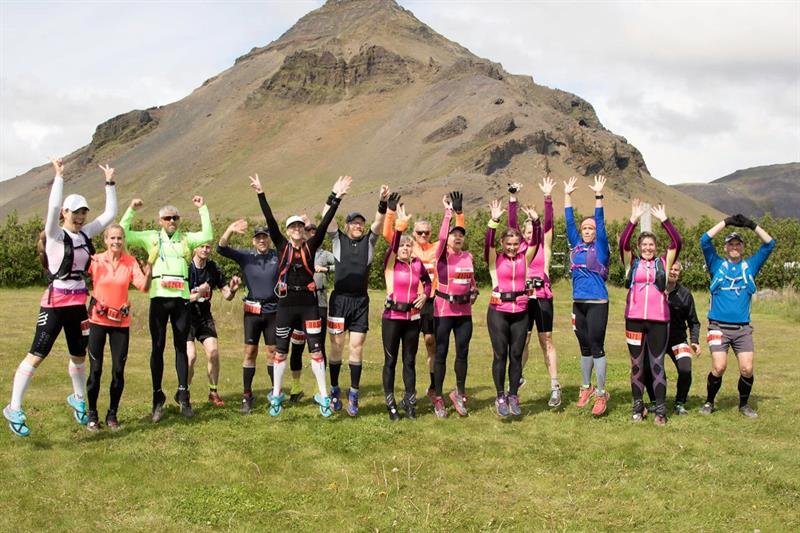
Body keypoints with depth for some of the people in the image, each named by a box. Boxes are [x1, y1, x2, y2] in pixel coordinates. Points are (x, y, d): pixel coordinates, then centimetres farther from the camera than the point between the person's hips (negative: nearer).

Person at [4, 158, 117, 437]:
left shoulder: (86, 234, 8)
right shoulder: (56, 234, -8)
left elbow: (110, 213, 13)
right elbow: (53, 207, -26)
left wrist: (110, 182, 11)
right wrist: (59, 176, -23)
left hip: (79, 303, 6)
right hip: (56, 302, -6)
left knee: (79, 355, 16)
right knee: (36, 355, -8)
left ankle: (78, 399, 37)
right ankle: (14, 409, -2)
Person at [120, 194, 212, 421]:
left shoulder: (186, 238, 13)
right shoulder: (151, 237, 10)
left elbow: (207, 236, -1)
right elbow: (123, 235, 5)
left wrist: (202, 209, -1)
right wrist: (131, 211, -1)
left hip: (181, 299, 1)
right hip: (159, 298, -1)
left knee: (181, 347, 6)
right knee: (157, 347, 2)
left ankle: (183, 396, 12)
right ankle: (158, 398, 7)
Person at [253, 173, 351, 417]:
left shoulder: (311, 246, 3)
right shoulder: (282, 245, 3)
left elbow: (325, 223, -5)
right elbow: (270, 221, -6)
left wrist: (336, 197, -13)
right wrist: (260, 194, -14)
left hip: (308, 303, 0)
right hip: (286, 304, 0)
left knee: (316, 350, 0)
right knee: (281, 351, 8)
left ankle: (323, 396, 7)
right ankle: (276, 396, 20)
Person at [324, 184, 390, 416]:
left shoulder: (369, 241, 9)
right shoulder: (338, 239, 6)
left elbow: (379, 221, -5)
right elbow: (326, 215, -6)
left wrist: (383, 202, -22)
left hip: (361, 301, 1)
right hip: (339, 299, -1)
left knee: (356, 348, 0)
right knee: (336, 346, 5)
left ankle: (353, 395, 6)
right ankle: (334, 390, 18)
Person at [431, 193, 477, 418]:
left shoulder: (468, 256, 8)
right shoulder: (442, 255, -6)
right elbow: (441, 236, -24)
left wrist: (474, 292, 4)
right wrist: (448, 212, -26)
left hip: (464, 311, 4)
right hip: (443, 309, -4)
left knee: (463, 353, 7)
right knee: (441, 353, 1)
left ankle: (459, 393, 23)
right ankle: (438, 397, 11)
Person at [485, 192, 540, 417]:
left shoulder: (524, 258, 5)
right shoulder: (495, 259, -2)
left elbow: (535, 241, -7)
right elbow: (488, 243, -19)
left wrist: (535, 221, -22)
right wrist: (494, 221, -32)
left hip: (520, 312, 2)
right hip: (498, 312, -2)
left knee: (516, 355, 6)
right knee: (500, 355, 1)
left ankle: (513, 396, 17)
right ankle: (500, 397, 12)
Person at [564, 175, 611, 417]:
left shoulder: (600, 248, -1)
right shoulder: (576, 246, 11)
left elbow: (601, 223, -10)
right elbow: (569, 221, 12)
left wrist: (598, 196, -15)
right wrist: (568, 195, 9)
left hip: (597, 304, -5)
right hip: (578, 304, 5)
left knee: (597, 347, -5)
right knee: (584, 347, 15)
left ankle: (601, 394, 2)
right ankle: (586, 387, 27)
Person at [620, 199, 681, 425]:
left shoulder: (663, 262, 8)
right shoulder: (632, 262, 8)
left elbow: (677, 242, -3)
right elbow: (623, 242, -7)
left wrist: (664, 219, -8)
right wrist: (634, 219, -14)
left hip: (658, 320, -1)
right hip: (634, 319, 1)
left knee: (657, 365, 2)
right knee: (636, 364, 8)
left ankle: (660, 409, 7)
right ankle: (638, 407, 18)